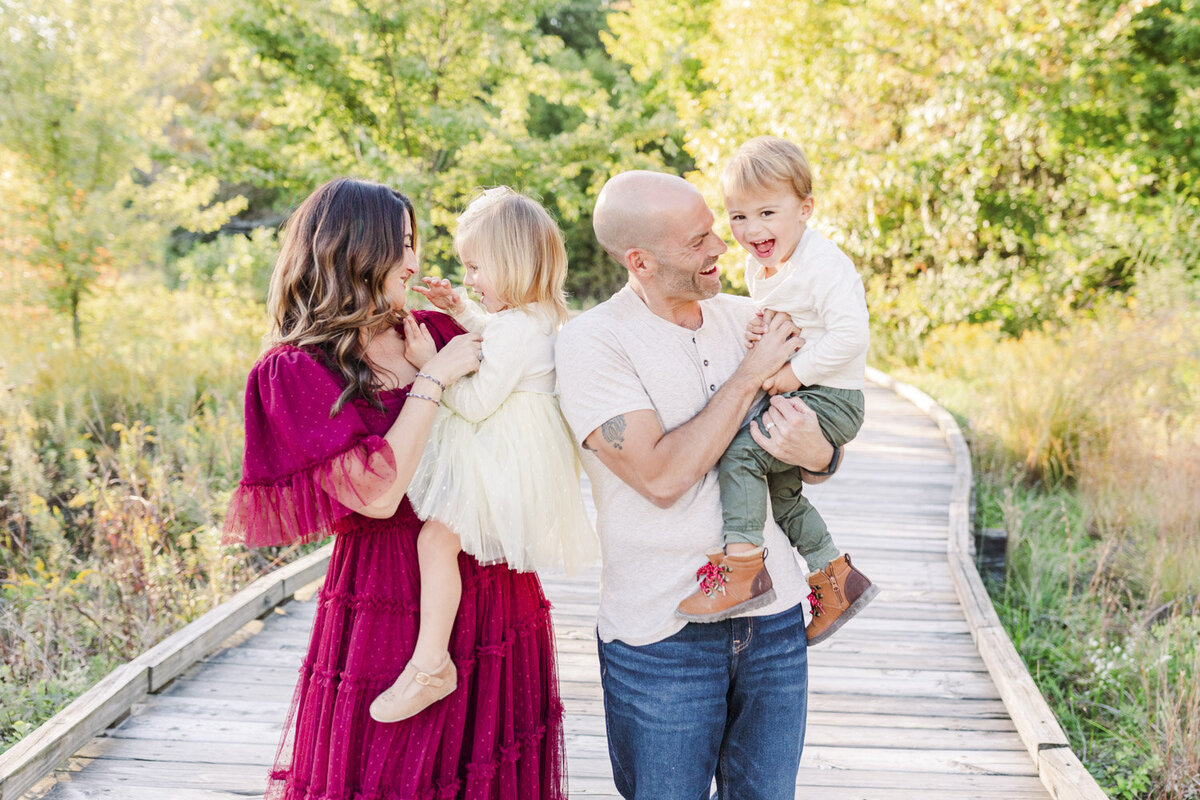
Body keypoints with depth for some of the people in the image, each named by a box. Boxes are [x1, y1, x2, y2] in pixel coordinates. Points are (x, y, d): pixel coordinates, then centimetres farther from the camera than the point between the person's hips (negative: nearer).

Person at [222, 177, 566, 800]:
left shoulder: (433, 333, 6)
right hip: (391, 602, -5)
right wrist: (433, 380, -17)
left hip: (494, 590, 5)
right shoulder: (297, 369, -8)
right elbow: (377, 492, -20)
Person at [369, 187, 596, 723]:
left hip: (502, 460, -12)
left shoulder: (516, 330, -24)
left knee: (437, 537, -18)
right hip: (505, 454, 12)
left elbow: (476, 402, -23)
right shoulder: (537, 315, 9)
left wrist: (430, 366, -15)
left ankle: (430, 664, -16)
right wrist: (459, 310, 20)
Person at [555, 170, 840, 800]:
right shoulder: (590, 341, -11)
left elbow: (825, 454, 10)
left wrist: (815, 452, -15)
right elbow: (662, 476, -21)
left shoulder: (745, 318, 5)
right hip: (663, 631, -5)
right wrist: (752, 374, -16)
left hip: (773, 616, 5)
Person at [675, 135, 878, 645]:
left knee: (741, 451, -24)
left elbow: (851, 333, -26)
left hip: (828, 397, -10)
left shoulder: (825, 265, -19)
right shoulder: (759, 266, 9)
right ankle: (833, 575, 34)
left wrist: (795, 372, -25)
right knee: (779, 486, 21)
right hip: (794, 397, 11)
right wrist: (761, 329, 3)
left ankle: (741, 566, -23)